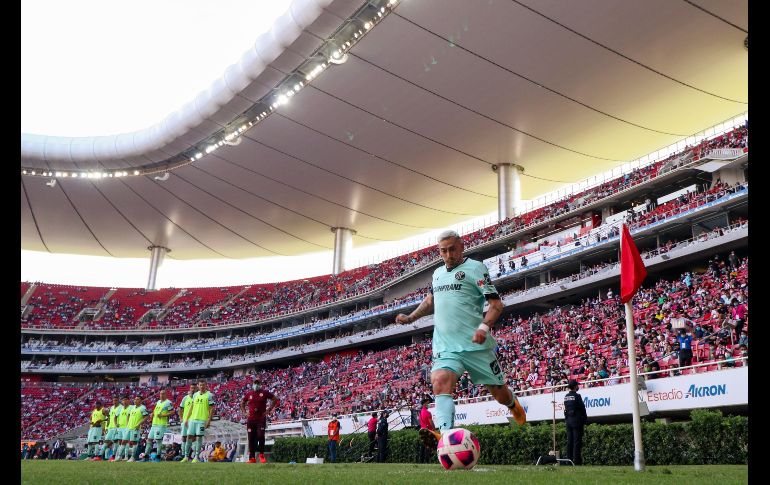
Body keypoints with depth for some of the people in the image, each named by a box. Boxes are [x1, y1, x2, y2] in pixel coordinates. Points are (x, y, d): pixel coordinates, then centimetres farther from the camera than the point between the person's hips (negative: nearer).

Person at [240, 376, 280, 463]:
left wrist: (269, 410, -1)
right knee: (251, 438, 3)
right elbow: (242, 403, 23)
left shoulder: (265, 392, -1)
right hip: (251, 419, 3)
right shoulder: (248, 393, 7)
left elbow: (275, 400, 6)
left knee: (260, 436, -15)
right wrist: (244, 412, 9)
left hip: (261, 419, -3)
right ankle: (252, 457, 10)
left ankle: (262, 454, 4)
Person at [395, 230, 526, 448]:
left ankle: (513, 405, 43)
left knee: (499, 393, 8)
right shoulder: (438, 273, 16)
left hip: (475, 344, -4)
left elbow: (496, 303, -9)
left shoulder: (474, 267, -3)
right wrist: (410, 317, 23)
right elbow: (430, 300, 34)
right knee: (440, 382, -24)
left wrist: (484, 327, -24)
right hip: (445, 346, 4)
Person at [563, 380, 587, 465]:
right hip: (576, 420, -7)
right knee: (577, 441, -5)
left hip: (568, 420, 7)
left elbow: (566, 408, 10)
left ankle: (569, 459, 10)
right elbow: (582, 408, -8)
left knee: (569, 441, 9)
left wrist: (567, 418, 13)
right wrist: (585, 418, 4)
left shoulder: (566, 397, 9)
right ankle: (577, 461, -7)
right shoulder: (577, 396, -12)